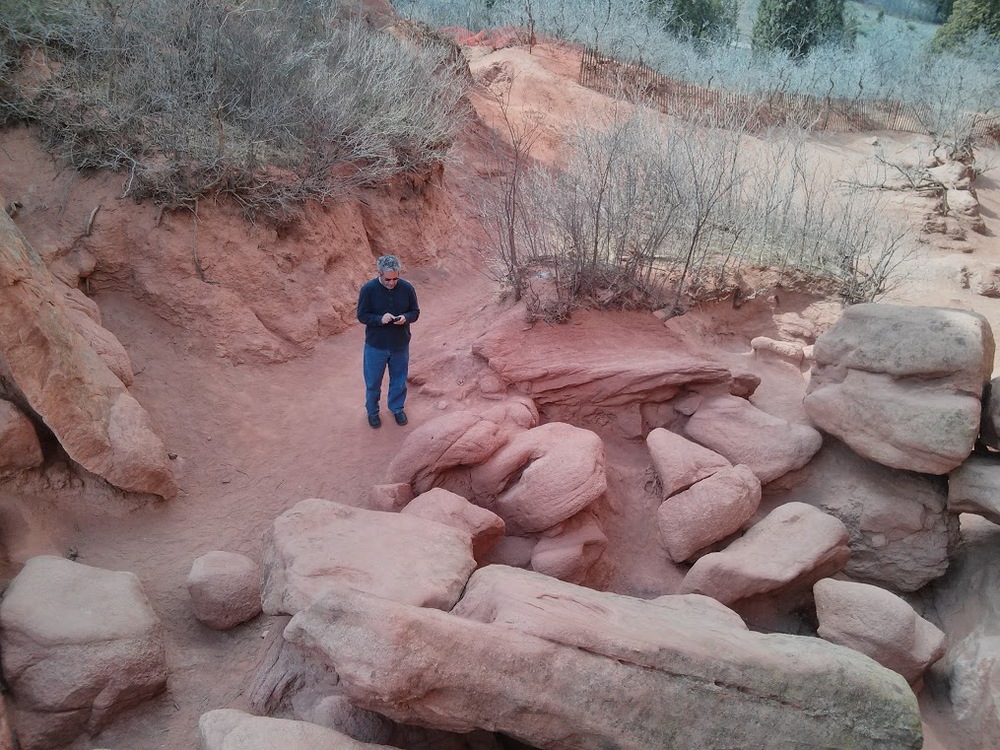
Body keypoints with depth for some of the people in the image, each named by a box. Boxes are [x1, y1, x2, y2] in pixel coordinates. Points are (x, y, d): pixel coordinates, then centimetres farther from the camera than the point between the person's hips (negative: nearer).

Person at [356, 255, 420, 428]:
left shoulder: (407, 288, -11)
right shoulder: (368, 289, -16)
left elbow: (415, 312, 0)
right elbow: (362, 315, -10)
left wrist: (406, 318, -23)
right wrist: (380, 319, -28)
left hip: (400, 345, 2)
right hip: (375, 346, -1)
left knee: (399, 380, 19)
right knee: (373, 382, 14)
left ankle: (397, 408, 44)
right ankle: (372, 411, 38)